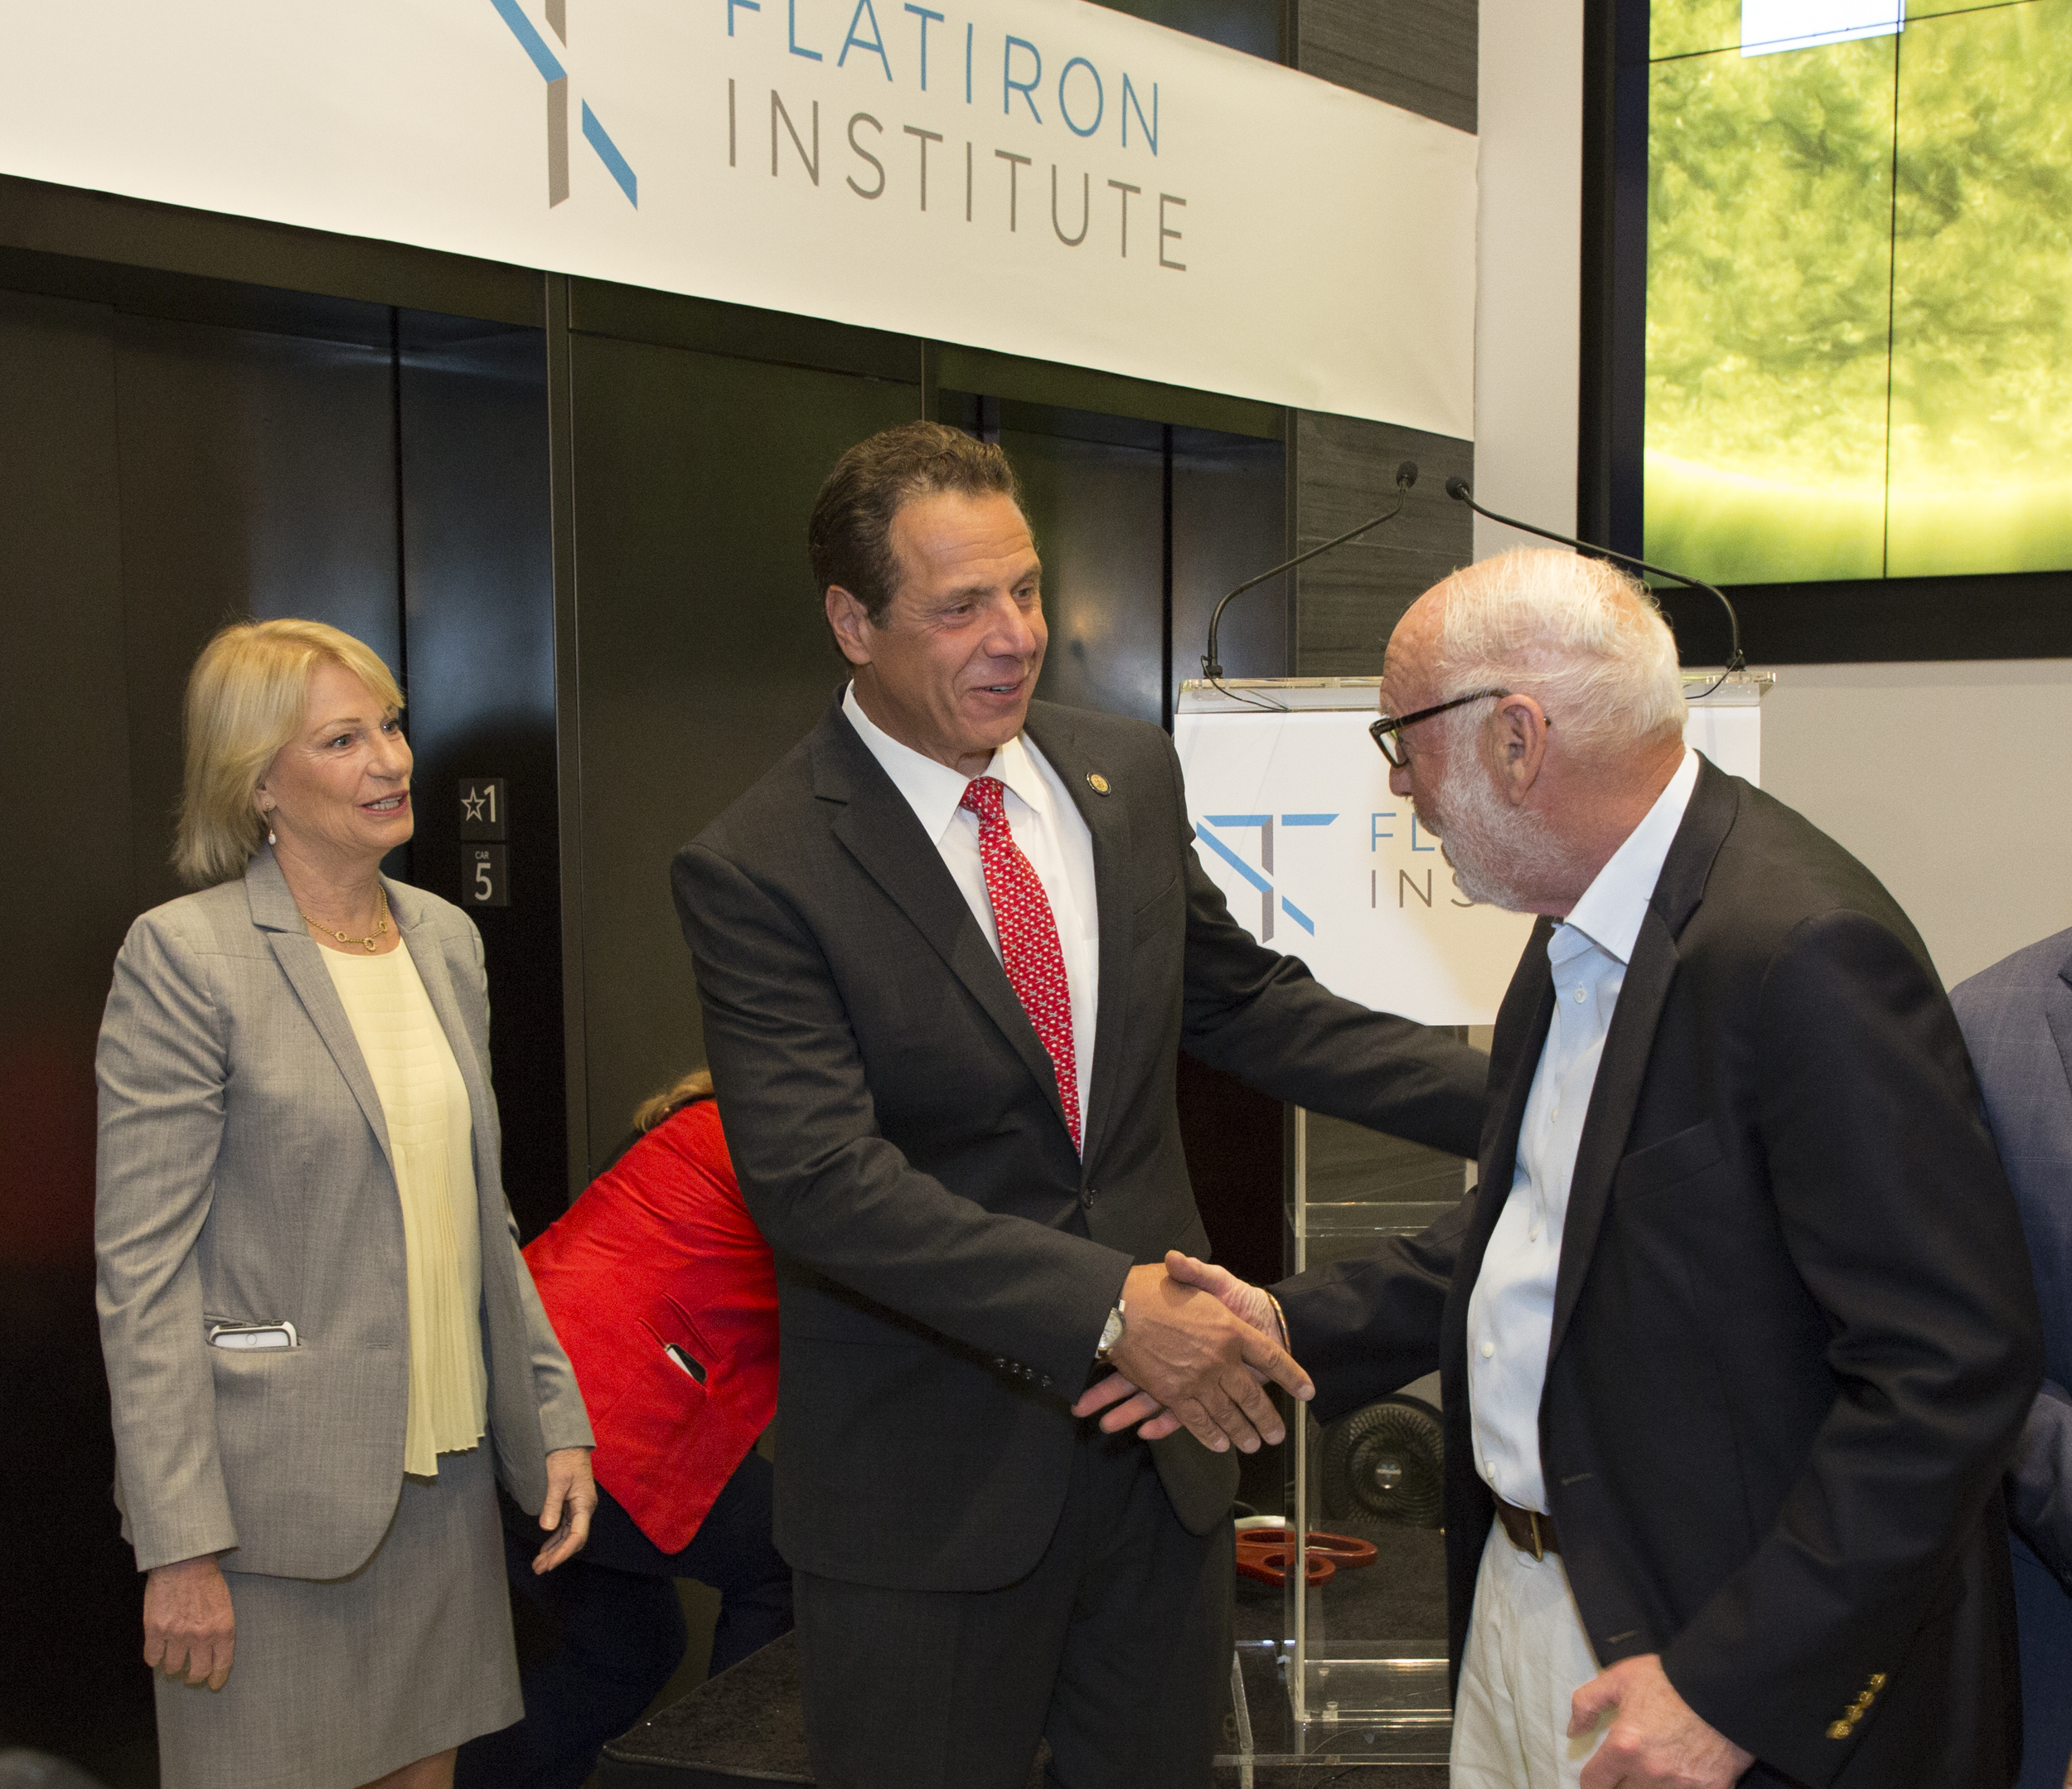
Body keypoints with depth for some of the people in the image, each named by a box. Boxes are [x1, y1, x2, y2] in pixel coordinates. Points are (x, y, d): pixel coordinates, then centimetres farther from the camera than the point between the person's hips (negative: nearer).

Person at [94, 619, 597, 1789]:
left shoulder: (447, 940, 10)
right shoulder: (186, 957, -11)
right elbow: (144, 1273, -13)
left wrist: (557, 1417, 10)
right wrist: (182, 1547, -16)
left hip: (446, 1468, 6)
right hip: (280, 1493, -6)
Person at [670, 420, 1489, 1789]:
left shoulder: (1130, 775, 4)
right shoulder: (755, 871, -15)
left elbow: (1242, 1001, 12)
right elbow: (820, 1181, -23)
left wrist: (1515, 1100, 3)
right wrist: (1109, 1304, -31)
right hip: (929, 1477, -5)